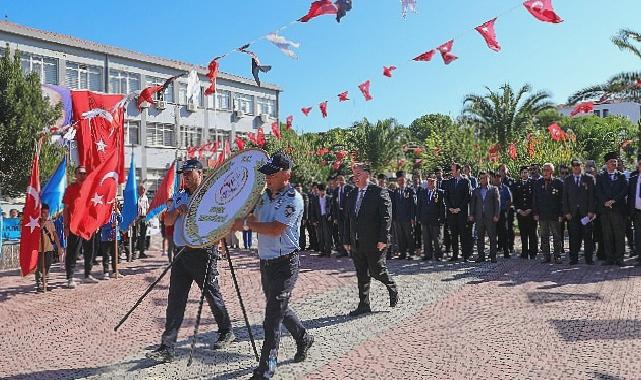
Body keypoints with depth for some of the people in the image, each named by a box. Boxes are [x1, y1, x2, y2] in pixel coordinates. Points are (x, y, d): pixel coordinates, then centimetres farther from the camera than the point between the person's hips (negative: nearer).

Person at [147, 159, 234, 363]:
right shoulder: (179, 197, 15)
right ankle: (167, 348, 5)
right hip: (181, 253, 6)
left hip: (203, 253, -5)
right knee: (175, 300, 2)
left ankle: (226, 332, 30)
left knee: (212, 295, 8)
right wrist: (177, 211, -4)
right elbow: (168, 221, 14)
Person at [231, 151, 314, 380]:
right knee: (279, 307, 21)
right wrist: (240, 223, -1)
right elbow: (257, 221, 18)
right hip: (266, 263, 8)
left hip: (284, 264, -8)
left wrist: (245, 223, -19)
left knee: (273, 317, -5)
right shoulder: (265, 196, 8)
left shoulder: (293, 199, -16)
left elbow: (275, 229, -25)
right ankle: (303, 339, 45)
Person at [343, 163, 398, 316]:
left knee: (377, 271, 0)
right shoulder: (351, 195, 12)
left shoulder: (379, 193, -7)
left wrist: (383, 239, -17)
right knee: (361, 275, 10)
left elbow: (386, 217, -11)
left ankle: (393, 289, 29)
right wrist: (347, 240, 10)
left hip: (374, 242, -6)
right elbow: (348, 220, 14)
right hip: (356, 243, 6)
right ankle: (364, 305, 19)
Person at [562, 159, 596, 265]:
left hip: (586, 211, -1)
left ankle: (588, 258, 8)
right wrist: (566, 212, -1)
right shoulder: (567, 180, 11)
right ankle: (574, 258, 6)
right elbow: (565, 197, 7)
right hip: (573, 212, 1)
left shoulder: (589, 178, 7)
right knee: (574, 236, 1)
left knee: (588, 236, 1)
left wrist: (591, 211, -7)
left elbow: (592, 195, 1)